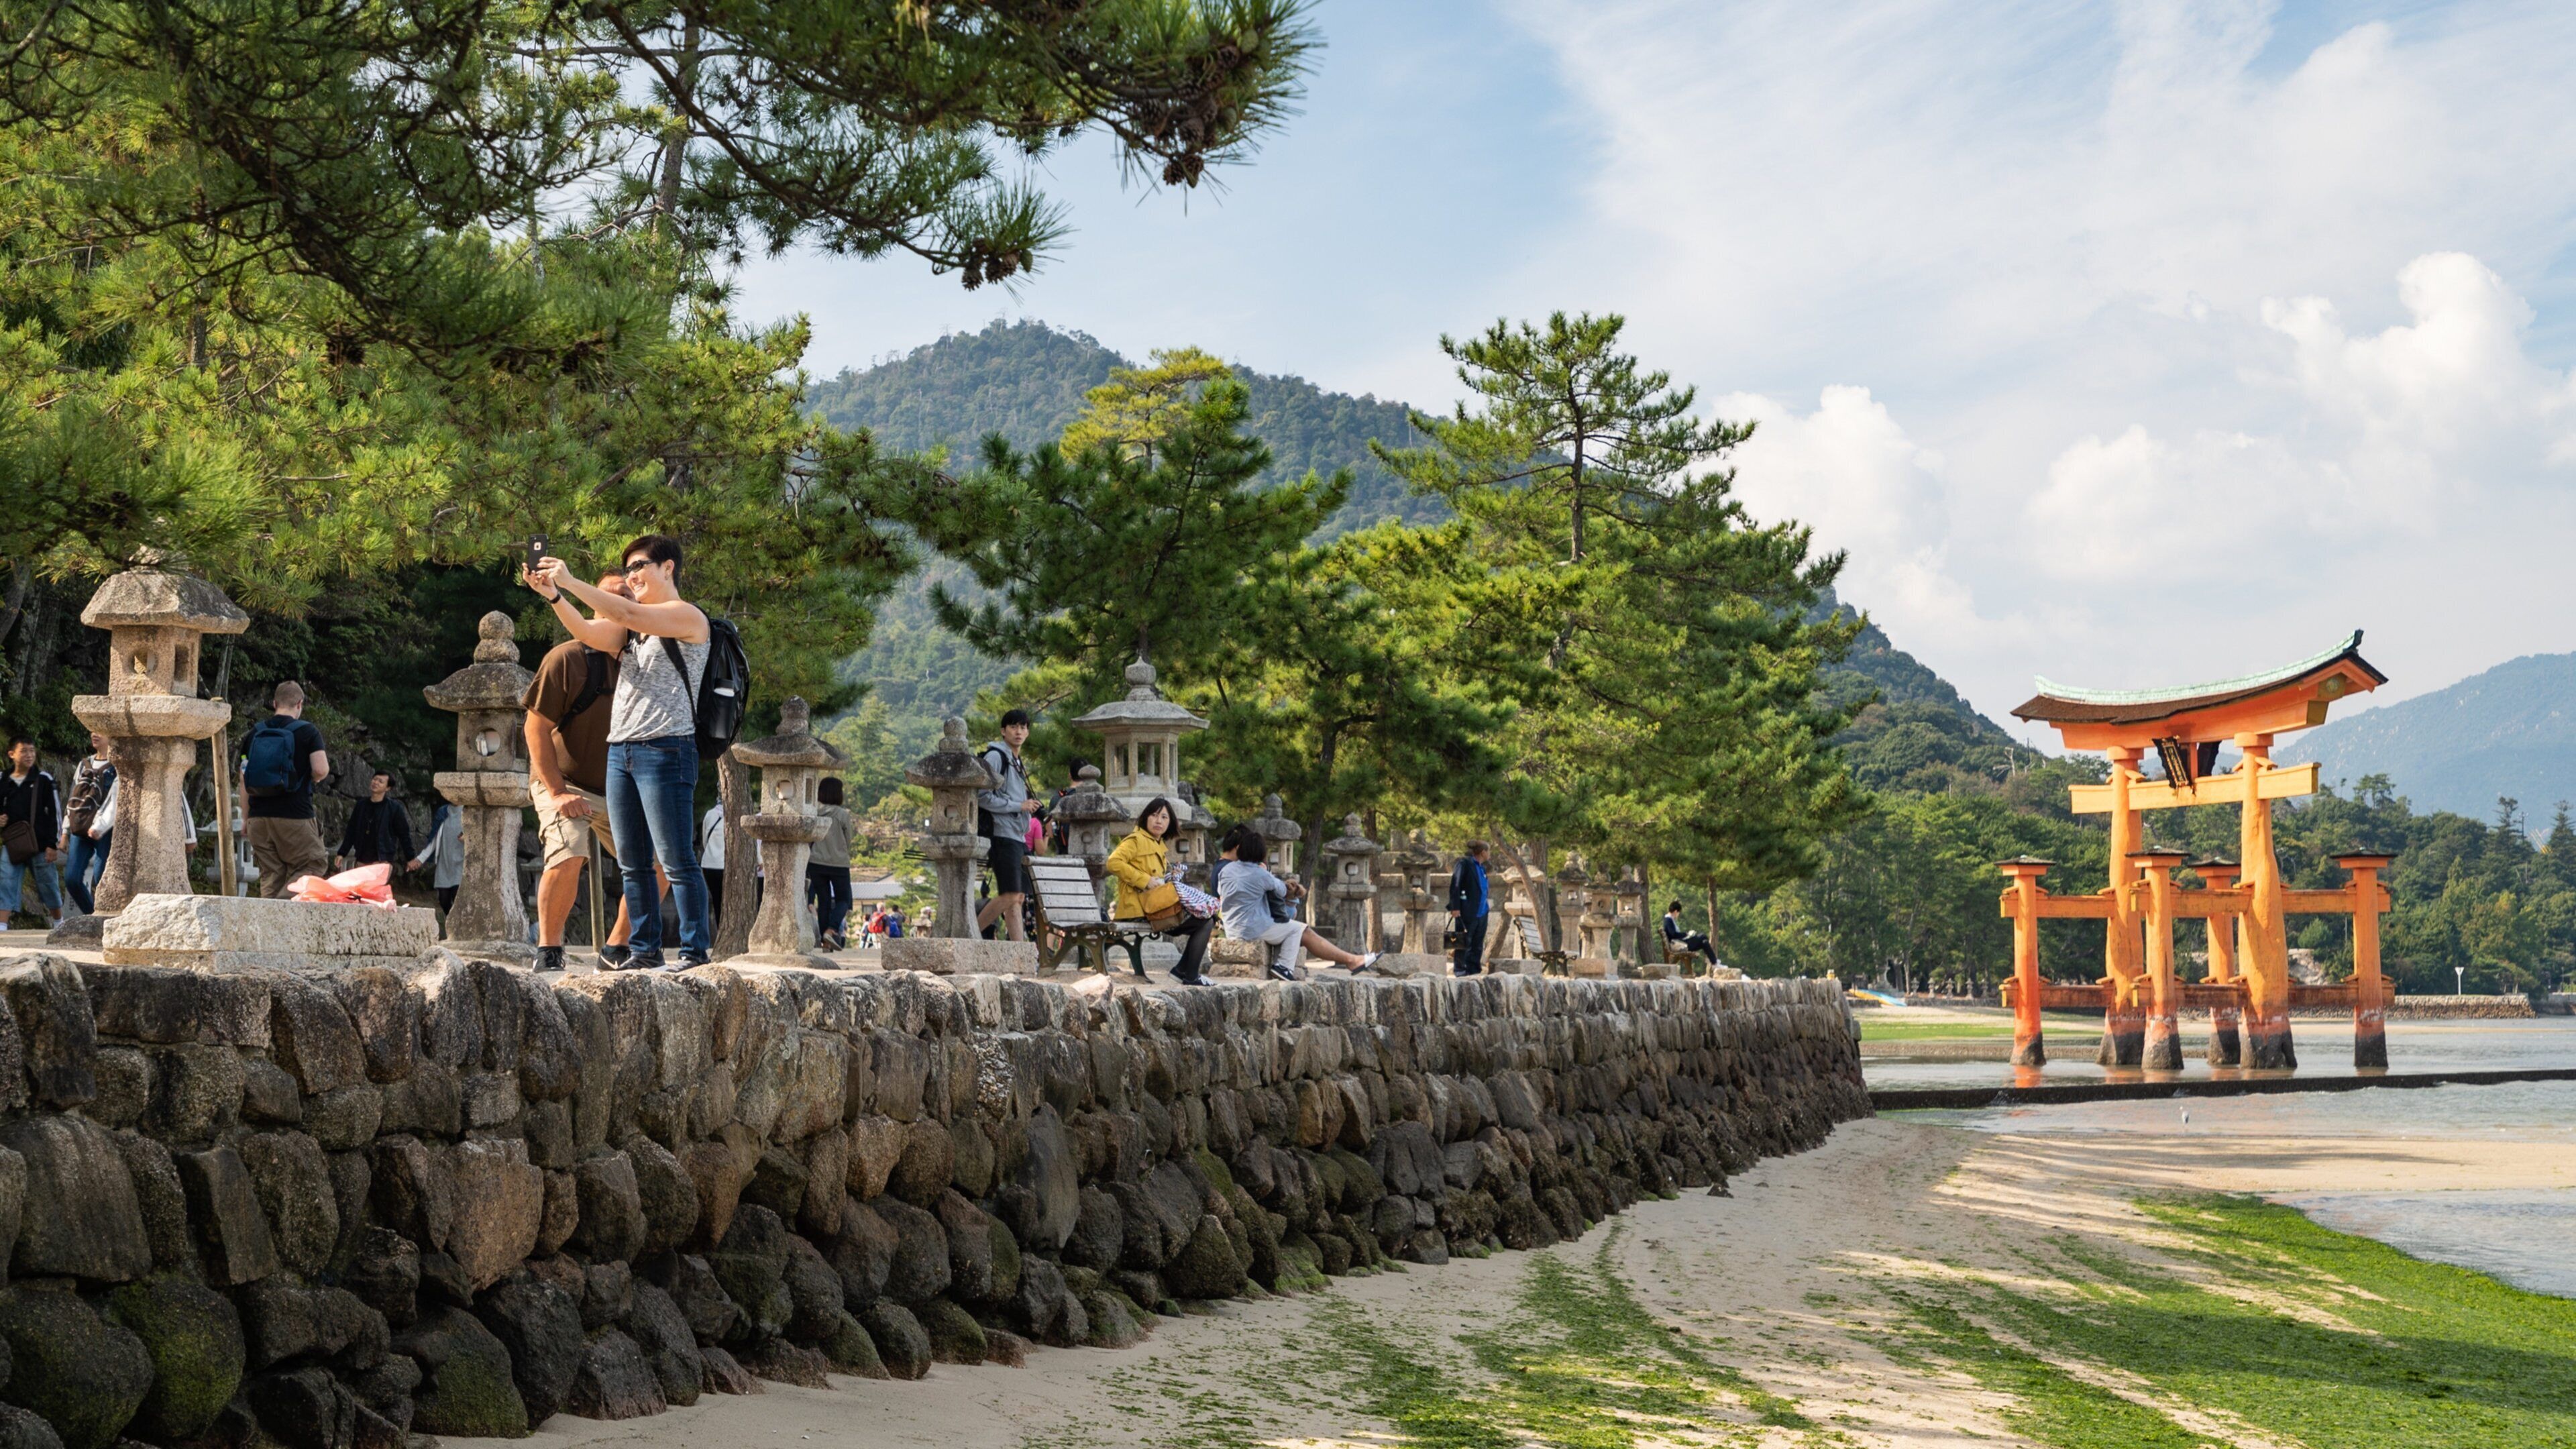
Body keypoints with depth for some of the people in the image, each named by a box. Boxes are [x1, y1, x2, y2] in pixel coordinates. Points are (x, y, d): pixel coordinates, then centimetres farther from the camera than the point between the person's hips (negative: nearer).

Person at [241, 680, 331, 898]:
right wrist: (313, 779, 10)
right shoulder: (307, 731, -2)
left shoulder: (255, 732, 11)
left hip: (259, 817, 5)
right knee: (313, 864, 4)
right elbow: (321, 770, -14)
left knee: (270, 874, 8)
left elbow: (244, 778, 11)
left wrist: (245, 817, 17)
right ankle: (283, 902, -19)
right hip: (294, 815, -5)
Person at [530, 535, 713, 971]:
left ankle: (696, 951, -8)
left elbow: (628, 615, -16)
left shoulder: (688, 616, -2)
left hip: (665, 749, -8)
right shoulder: (634, 627, 22)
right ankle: (644, 951, 9)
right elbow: (590, 633, 5)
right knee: (632, 863, 6)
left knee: (676, 860, -9)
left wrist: (570, 582, -16)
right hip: (620, 750, 8)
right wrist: (553, 595, -9)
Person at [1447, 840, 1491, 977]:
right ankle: (1460, 971, -1)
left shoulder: (1482, 867, 18)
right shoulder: (1465, 863, -6)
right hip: (1467, 913, -8)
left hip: (1481, 913, 8)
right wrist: (1455, 907, -18)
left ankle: (1474, 971, 12)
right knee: (1464, 944, -4)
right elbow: (1455, 885, -12)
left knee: (1477, 946, 8)